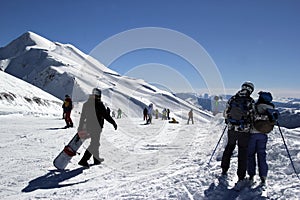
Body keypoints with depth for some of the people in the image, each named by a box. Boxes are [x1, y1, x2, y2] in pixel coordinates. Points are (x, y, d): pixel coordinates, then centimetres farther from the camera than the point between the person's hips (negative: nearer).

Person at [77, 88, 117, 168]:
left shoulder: (86, 104, 6)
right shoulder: (99, 104, -15)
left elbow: (82, 117, 11)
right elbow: (106, 115, -14)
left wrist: (80, 127, 19)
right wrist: (113, 123, -3)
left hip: (89, 126, 8)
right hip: (96, 127, -8)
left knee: (95, 142, 21)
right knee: (94, 144, -2)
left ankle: (96, 159, 31)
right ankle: (83, 160, -11)